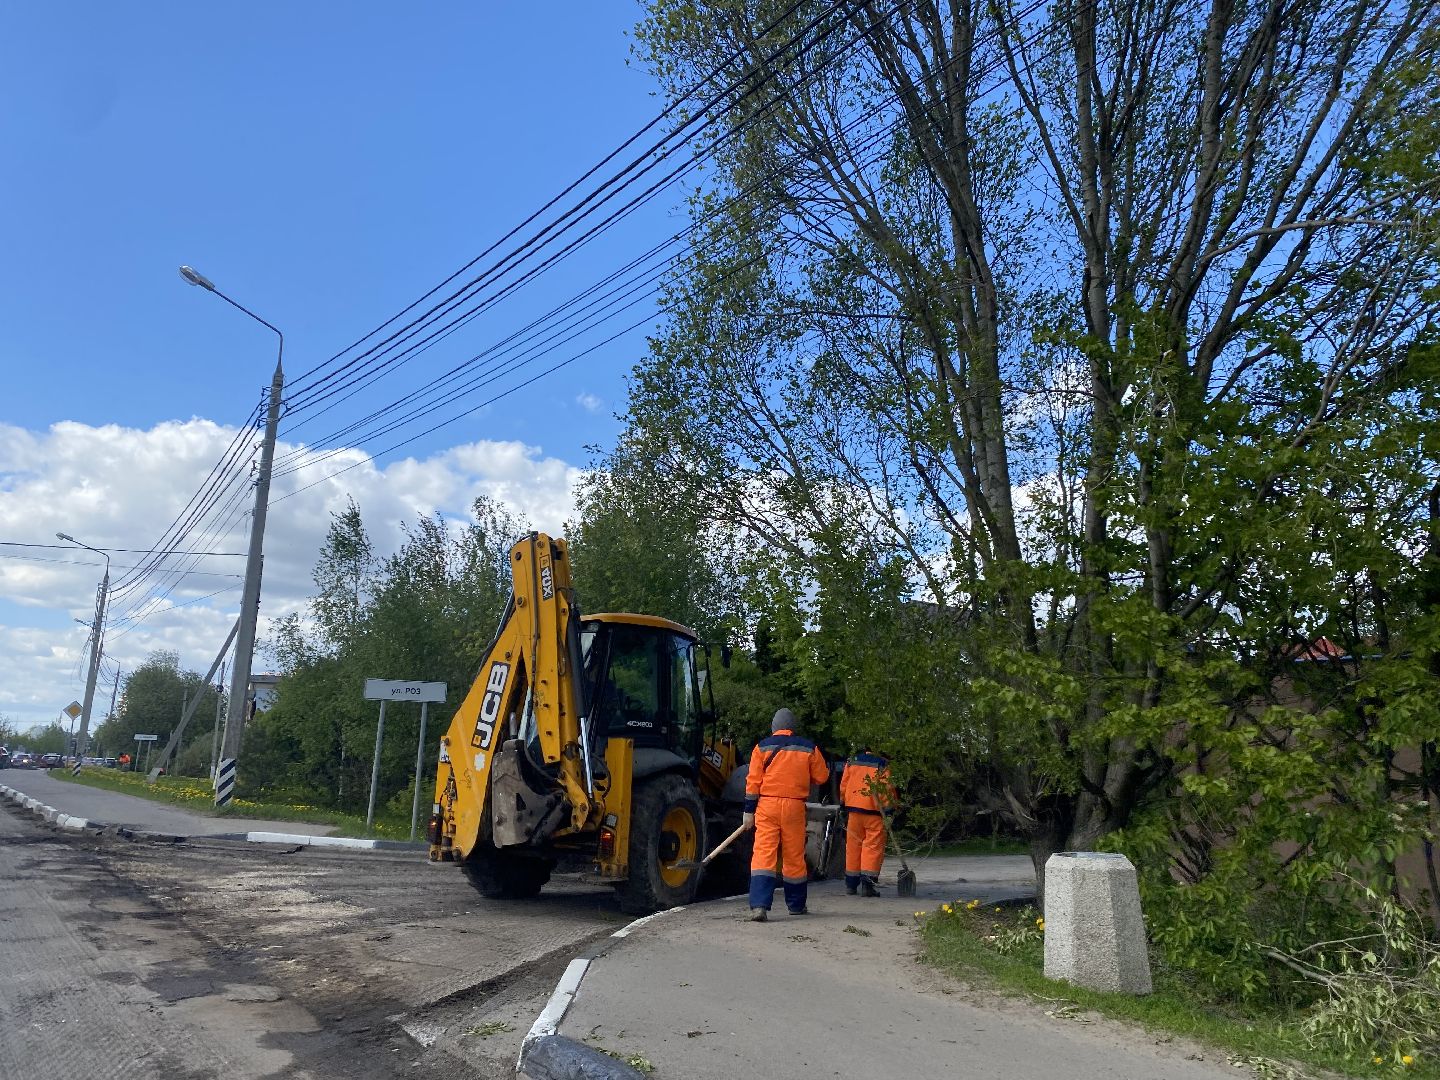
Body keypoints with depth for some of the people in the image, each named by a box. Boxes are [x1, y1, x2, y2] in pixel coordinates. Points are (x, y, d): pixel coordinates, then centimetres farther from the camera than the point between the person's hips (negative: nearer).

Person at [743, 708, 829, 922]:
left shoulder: (762, 747, 1)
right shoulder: (808, 748, 5)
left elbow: (753, 781, -1)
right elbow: (822, 776, 10)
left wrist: (749, 810, 4)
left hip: (767, 805, -1)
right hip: (795, 806, 1)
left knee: (763, 853, -6)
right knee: (794, 856, 12)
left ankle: (759, 905, -18)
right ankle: (796, 904, 25)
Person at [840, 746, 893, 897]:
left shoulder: (851, 762, 12)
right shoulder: (882, 764, 2)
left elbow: (843, 785, 12)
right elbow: (886, 787, -5)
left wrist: (843, 803, 20)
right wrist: (889, 806, -1)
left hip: (853, 807, 4)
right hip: (874, 810, -4)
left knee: (853, 845, 11)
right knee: (873, 845, -1)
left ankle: (851, 884, 15)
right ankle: (867, 883, -9)